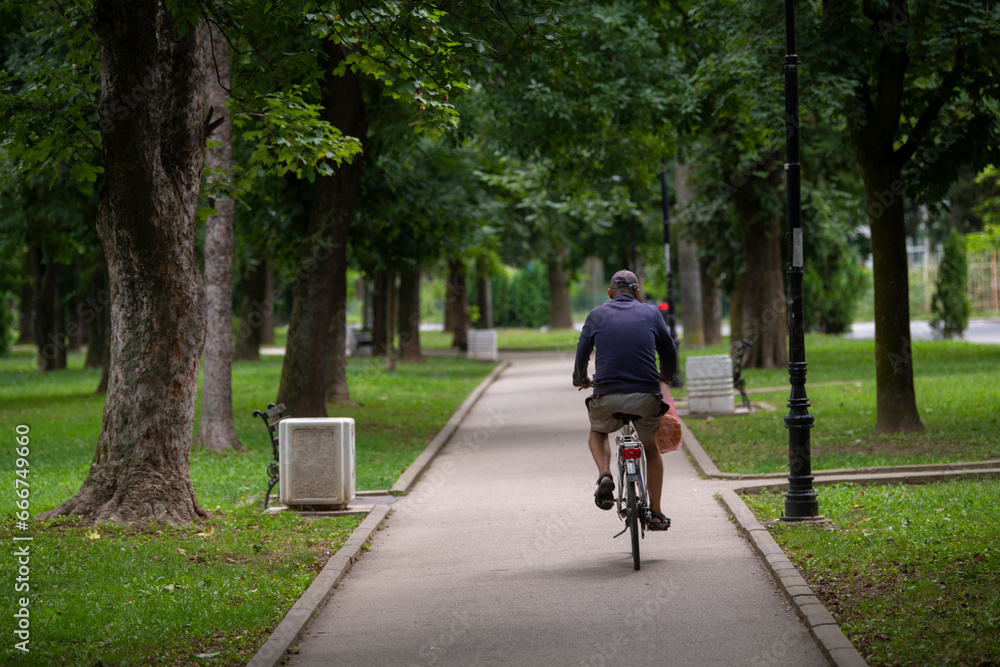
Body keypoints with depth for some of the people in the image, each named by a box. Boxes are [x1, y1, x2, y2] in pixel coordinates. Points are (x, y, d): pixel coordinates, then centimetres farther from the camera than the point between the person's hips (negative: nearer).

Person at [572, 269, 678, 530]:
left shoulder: (597, 315, 9)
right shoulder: (650, 314, 11)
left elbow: (582, 353, 14)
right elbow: (669, 351, 18)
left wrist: (581, 380, 35)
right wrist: (666, 376, 40)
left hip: (607, 395, -1)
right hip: (646, 396, 1)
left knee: (597, 433, 31)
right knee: (650, 447, 26)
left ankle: (605, 475, 2)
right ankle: (656, 513, 21)